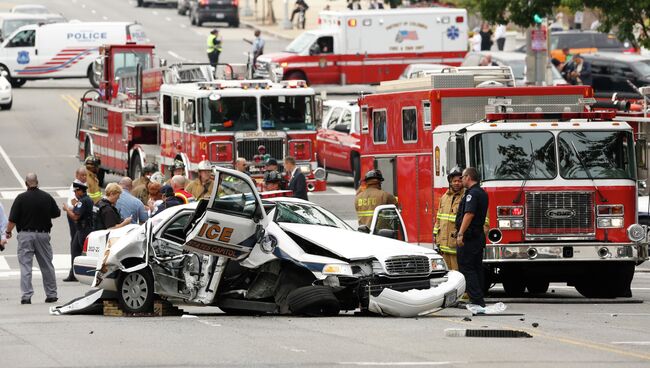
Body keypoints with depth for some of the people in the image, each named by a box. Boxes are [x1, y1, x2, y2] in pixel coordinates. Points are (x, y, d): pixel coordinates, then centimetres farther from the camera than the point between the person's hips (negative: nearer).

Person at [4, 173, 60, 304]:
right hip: (43, 234, 3)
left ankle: (26, 296, -7)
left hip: (25, 235, -3)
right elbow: (57, 213, 12)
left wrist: (8, 231, 8)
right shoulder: (47, 197, 0)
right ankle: (51, 294, 17)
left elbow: (12, 220, -10)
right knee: (47, 265, 12)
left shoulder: (21, 198, -10)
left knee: (25, 266, -1)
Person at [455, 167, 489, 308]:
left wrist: (461, 234, -28)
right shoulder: (482, 193, 16)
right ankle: (479, 300, 14)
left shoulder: (472, 193, -15)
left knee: (466, 268, -8)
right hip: (479, 236, 10)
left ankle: (476, 299, -14)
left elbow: (469, 214, -25)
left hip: (469, 237, -10)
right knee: (477, 268, 12)